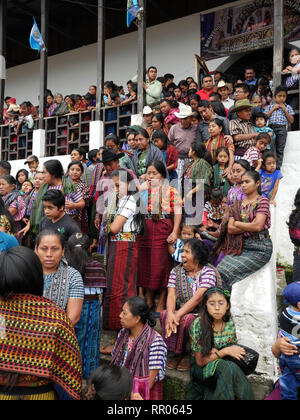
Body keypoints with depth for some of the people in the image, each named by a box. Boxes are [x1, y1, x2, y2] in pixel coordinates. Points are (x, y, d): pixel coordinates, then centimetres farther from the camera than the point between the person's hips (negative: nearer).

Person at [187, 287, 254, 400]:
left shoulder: (229, 322, -3)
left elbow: (234, 348, 9)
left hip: (224, 363, 4)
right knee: (228, 367, -31)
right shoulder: (198, 325, -17)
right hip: (202, 368, -4)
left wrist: (216, 352, -12)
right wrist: (225, 351, -22)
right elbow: (200, 361, -13)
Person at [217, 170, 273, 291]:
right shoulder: (237, 204, 15)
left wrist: (237, 224, -2)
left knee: (228, 271, -21)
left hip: (259, 248, -6)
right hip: (240, 246, 6)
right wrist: (249, 227, -8)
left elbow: (258, 226, -16)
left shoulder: (262, 201, -3)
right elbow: (230, 229, 5)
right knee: (219, 269, -16)